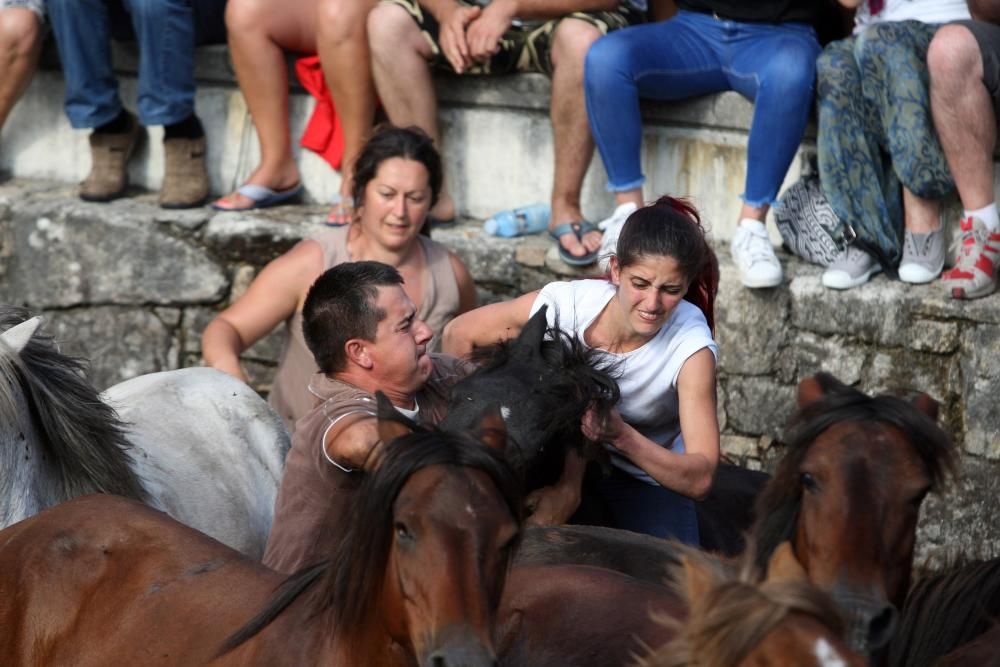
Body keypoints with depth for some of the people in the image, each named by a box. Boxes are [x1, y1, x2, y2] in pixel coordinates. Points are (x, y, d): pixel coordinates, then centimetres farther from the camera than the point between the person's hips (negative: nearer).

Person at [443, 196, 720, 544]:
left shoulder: (690, 346, -27)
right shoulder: (568, 303, -24)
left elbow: (699, 479, -32)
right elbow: (459, 335, -7)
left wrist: (622, 436, -47)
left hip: (648, 479, -1)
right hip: (562, 460, 1)